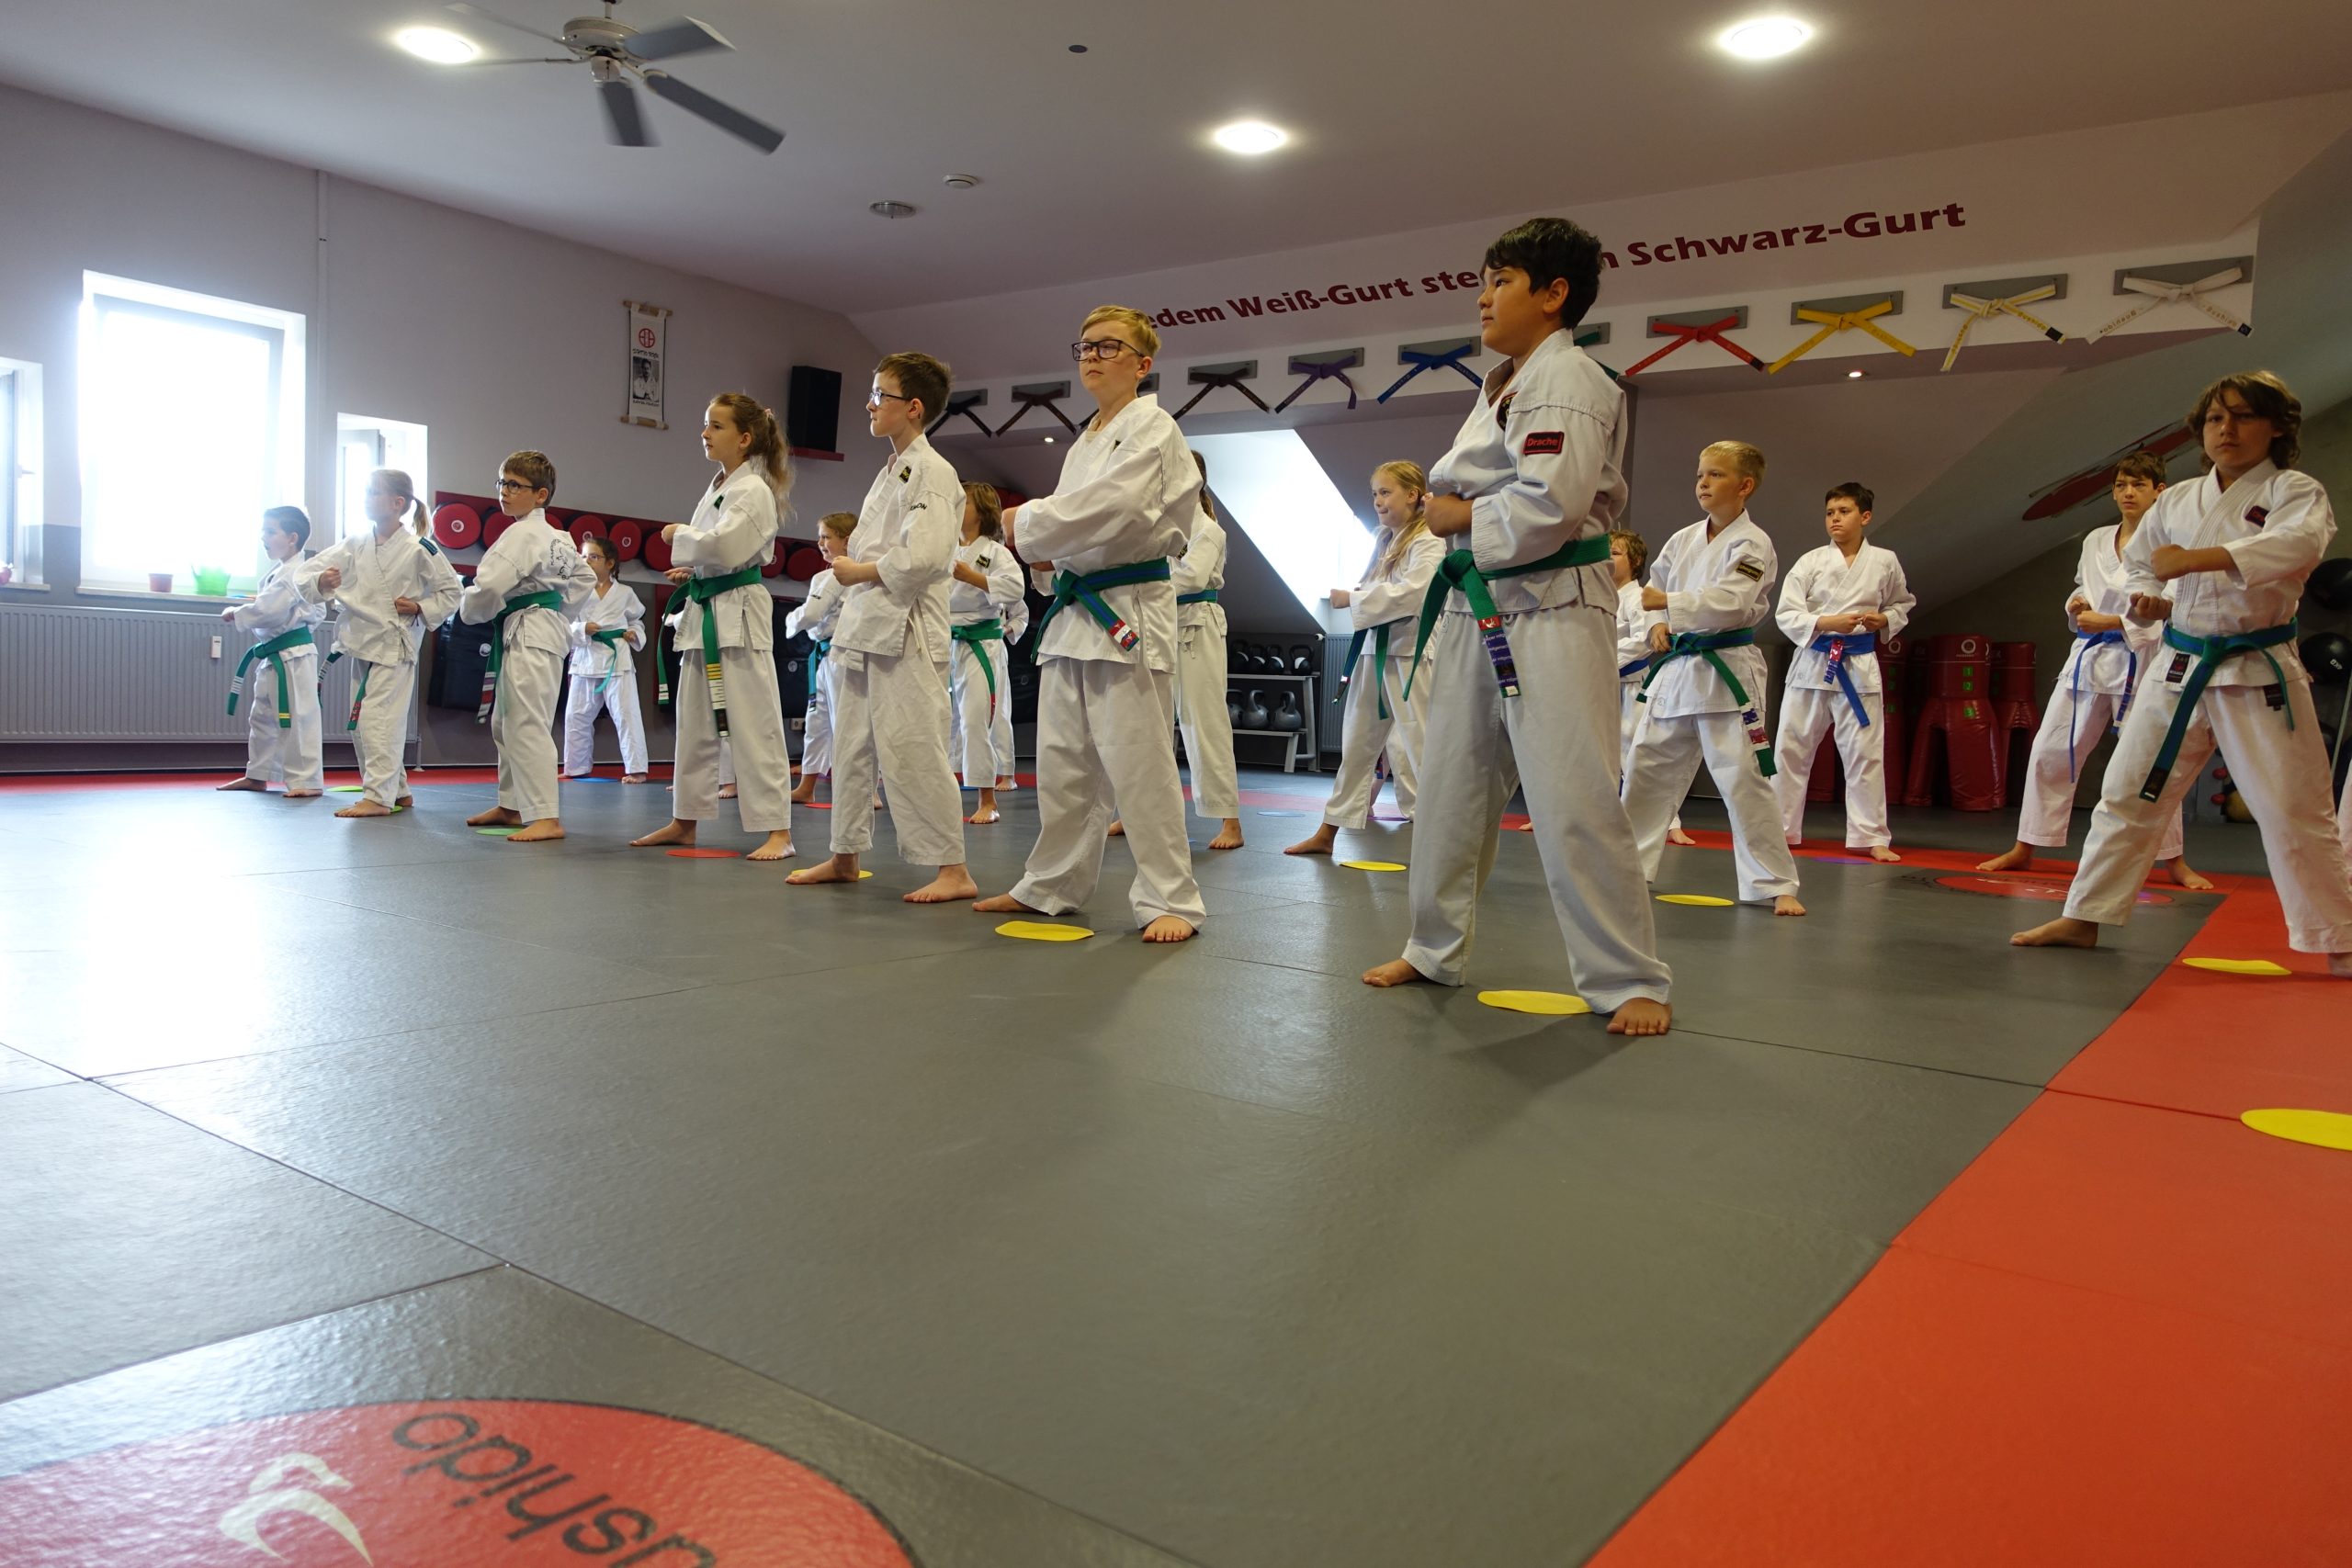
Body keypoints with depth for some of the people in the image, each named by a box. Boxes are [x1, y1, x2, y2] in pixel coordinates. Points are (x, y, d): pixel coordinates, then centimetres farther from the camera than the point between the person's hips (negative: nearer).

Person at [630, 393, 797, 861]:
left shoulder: (753, 490, -10)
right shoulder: (715, 489, 16)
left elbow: (724, 547, -22)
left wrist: (679, 535, -7)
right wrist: (690, 572, 7)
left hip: (739, 614, -9)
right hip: (704, 613, 9)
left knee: (754, 724, -9)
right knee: (693, 722, 13)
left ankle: (777, 831, -6)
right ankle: (684, 822, 23)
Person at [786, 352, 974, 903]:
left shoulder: (931, 472, -11)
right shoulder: (889, 472, 18)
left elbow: (922, 557, -21)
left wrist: (858, 571, -11)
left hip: (905, 631, -10)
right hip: (864, 627, 10)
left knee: (910, 749, -11)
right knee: (852, 745, 14)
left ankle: (954, 870, -4)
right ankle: (845, 856, 26)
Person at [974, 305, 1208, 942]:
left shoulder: (1153, 429, -7)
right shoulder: (1085, 441, 19)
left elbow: (1112, 509, -20)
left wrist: (1027, 522, -9)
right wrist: (1048, 549, 3)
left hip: (1129, 612, -8)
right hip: (1073, 610, 8)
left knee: (1137, 762, -8)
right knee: (1062, 761, 13)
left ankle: (1171, 901, 1)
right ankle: (1052, 885, 25)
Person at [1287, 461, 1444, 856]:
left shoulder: (1428, 545, -10)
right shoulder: (1385, 542, 17)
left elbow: (1412, 593, -24)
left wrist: (1352, 599, -18)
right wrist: (1351, 598, 0)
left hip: (1410, 656, -8)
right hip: (1373, 651, 8)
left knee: (1420, 747, -7)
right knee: (1356, 744, 14)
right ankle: (1328, 832, 22)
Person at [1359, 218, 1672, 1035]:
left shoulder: (1567, 381, -12)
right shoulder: (1502, 383, 17)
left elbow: (1549, 507, -23)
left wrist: (1460, 516, -10)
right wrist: (1448, 503, -1)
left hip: (1549, 614, -9)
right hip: (1476, 608, 10)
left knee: (1574, 803, -9)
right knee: (1449, 785, 14)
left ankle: (1630, 983, 4)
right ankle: (1435, 950, 28)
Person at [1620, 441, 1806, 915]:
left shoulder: (1752, 545, -8)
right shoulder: (1683, 540, 10)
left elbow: (1729, 602, -22)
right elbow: (1656, 588, 20)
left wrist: (1667, 603, -32)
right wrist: (1658, 625, 0)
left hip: (1727, 671, -6)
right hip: (1676, 667, 6)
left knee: (1744, 778, -8)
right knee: (1646, 767, 9)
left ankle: (1777, 885, 1)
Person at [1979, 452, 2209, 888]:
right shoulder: (2095, 541, 11)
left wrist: (2111, 621, -17)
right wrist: (2077, 607, -2)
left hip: (2140, 661, -5)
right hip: (2089, 656, 5)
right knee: (2050, 751, 3)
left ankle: (2174, 861, 16)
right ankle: (2025, 848, 13)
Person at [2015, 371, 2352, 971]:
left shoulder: (2295, 492, -4)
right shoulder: (2176, 501, 9)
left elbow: (2299, 544, -26)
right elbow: (2139, 566, 20)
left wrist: (2195, 559, -37)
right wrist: (2146, 601, -3)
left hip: (2260, 673, -4)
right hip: (2179, 669, 4)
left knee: (2295, 811, -3)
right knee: (2127, 795, 7)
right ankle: (2083, 918, 16)